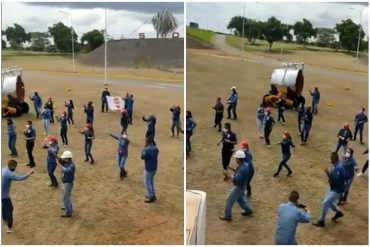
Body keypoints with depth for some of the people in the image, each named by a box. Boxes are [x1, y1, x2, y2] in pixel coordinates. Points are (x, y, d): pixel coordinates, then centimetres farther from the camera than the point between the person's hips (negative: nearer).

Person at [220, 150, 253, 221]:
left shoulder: (242, 169, -35)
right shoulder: (244, 165, -3)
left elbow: (236, 180, -37)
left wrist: (228, 175, -31)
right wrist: (230, 177, 1)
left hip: (239, 187, -9)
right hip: (240, 185, 9)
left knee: (229, 200, 5)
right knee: (240, 199, 29)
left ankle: (227, 216, 19)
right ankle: (248, 210, 43)